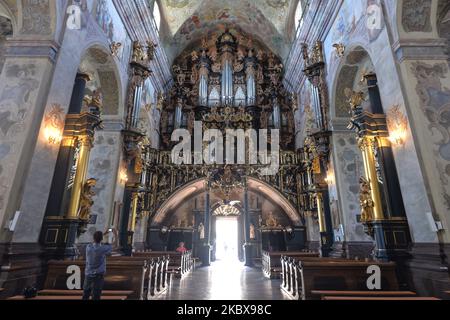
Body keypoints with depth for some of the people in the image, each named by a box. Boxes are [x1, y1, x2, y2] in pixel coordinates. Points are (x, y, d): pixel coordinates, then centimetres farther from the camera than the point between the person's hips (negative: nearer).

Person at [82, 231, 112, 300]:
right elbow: (110, 248, 3)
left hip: (88, 274, 5)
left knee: (85, 295, 20)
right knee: (96, 296, 3)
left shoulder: (88, 247, -7)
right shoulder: (103, 249, -18)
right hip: (98, 276, -4)